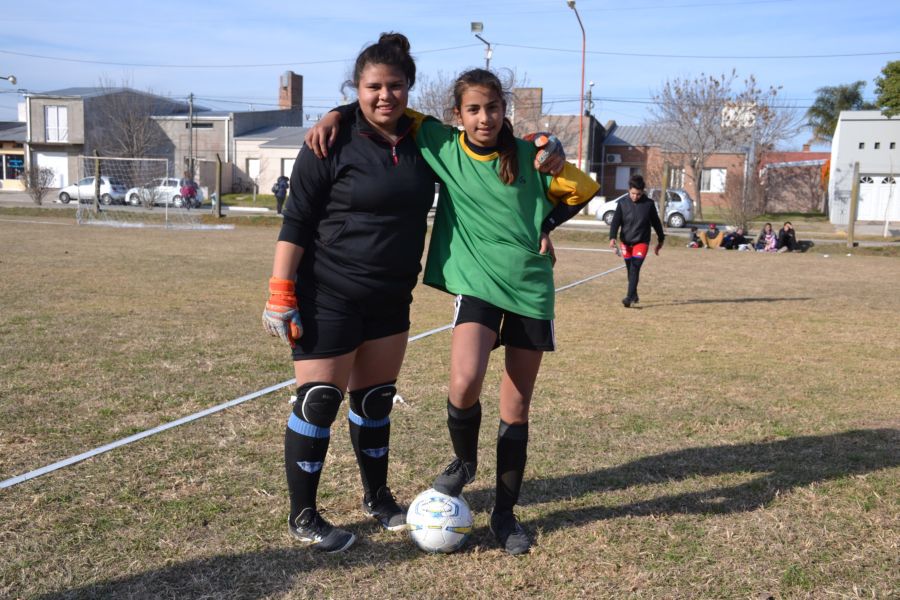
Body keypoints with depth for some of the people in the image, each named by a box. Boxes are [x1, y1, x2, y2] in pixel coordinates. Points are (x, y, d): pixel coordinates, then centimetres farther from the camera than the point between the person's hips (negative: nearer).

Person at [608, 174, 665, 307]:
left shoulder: (649, 204, -4)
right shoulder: (622, 203, -2)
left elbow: (656, 222, 6)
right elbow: (615, 221, -6)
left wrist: (661, 240, 14)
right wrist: (612, 238, -21)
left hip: (642, 242, -3)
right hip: (626, 242, 3)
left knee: (635, 269, -16)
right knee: (630, 270, 12)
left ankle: (629, 298, -18)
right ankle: (634, 295, 29)